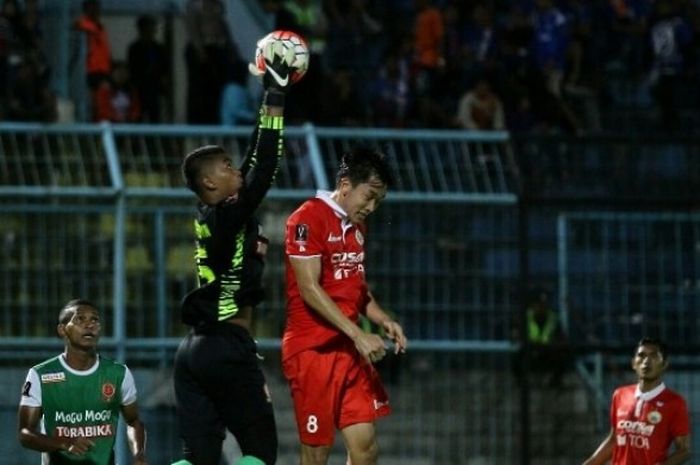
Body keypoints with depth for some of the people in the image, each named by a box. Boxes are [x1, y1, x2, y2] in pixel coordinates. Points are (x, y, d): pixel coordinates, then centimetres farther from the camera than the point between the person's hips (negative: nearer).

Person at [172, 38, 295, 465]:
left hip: (196, 348, 8)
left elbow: (253, 165, 19)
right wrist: (276, 100, -14)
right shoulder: (228, 217, -10)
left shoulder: (210, 217, 12)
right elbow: (263, 172, -18)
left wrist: (271, 98, 21)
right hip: (228, 349, -8)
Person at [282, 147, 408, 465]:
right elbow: (309, 289, -17)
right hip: (312, 351, -8)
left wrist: (383, 320, 5)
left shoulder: (356, 227, 16)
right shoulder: (308, 219, -11)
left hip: (349, 350, 8)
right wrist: (358, 335, -20)